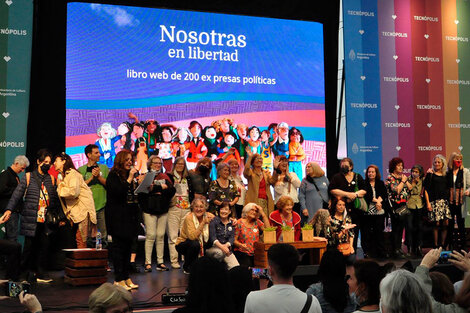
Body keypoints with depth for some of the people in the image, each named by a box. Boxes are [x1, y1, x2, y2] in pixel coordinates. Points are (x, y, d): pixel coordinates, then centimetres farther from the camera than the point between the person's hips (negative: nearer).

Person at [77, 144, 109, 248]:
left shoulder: (104, 168, 12)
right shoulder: (81, 170, 7)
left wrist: (99, 176, -8)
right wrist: (92, 177, -9)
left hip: (102, 205, 1)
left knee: (103, 233, 2)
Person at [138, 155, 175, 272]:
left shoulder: (165, 177, 17)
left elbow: (172, 190, 4)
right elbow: (142, 191, -14)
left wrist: (155, 189, -9)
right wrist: (161, 187, -9)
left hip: (163, 210, 4)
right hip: (149, 210, -4)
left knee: (161, 236, 4)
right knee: (150, 235, -8)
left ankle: (160, 262, 9)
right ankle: (148, 262, -3)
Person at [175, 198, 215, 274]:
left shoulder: (209, 216, -10)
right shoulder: (189, 217, -22)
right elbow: (192, 236, -34)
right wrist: (203, 223, -36)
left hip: (201, 243, 5)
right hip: (183, 244, -5)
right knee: (195, 244, -34)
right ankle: (187, 267, -8)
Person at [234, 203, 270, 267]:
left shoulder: (257, 222, 12)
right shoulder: (239, 223, 2)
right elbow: (234, 240, -1)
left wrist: (263, 213, -3)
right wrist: (241, 245, -23)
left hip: (255, 253, 3)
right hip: (242, 253, -3)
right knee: (247, 265, -28)